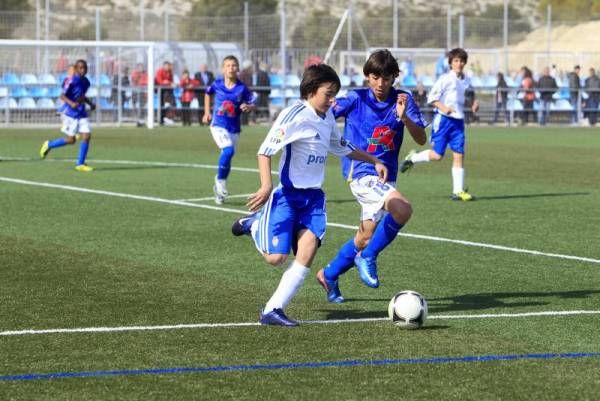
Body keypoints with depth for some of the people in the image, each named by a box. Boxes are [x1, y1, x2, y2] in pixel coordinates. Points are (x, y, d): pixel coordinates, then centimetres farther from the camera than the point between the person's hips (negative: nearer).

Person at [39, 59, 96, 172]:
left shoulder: (86, 82, 8)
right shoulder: (72, 81, -14)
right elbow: (62, 96, -14)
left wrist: (90, 103, 11)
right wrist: (71, 103, -30)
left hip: (82, 114, 6)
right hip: (71, 114, -6)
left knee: (86, 136, -6)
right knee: (70, 140, -1)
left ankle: (80, 164, 3)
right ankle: (49, 145, 25)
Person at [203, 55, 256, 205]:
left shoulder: (242, 88, -8)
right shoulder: (217, 84, -4)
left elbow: (252, 104, -2)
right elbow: (208, 93, 17)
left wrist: (248, 107, -25)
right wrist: (207, 112, 13)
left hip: (234, 129, 2)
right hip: (218, 125, -2)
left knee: (227, 157, 9)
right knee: (228, 150, -25)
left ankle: (219, 188, 29)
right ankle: (220, 180, -5)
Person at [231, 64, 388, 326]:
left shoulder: (327, 117, 11)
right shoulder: (295, 114, -14)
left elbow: (342, 148, 30)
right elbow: (265, 150, -18)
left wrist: (374, 161, 29)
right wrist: (267, 186, -30)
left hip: (313, 197, 7)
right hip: (287, 195, -7)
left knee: (307, 251, -12)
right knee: (276, 257, -11)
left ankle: (272, 310, -8)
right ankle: (255, 225, 22)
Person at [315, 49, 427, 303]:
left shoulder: (403, 100, -1)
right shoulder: (355, 99, -8)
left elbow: (421, 139, -9)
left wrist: (404, 117, -24)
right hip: (361, 173, -6)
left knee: (366, 237, 14)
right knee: (402, 209, -29)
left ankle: (329, 275, 35)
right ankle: (368, 257, -10)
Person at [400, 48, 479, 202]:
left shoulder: (466, 81, 12)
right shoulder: (445, 79, -7)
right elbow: (431, 97, -9)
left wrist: (474, 105, 6)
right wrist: (443, 107, -23)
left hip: (458, 121, 5)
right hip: (443, 120, -5)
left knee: (459, 155, -1)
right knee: (437, 155, -7)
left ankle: (458, 191, 0)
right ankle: (412, 158, 20)